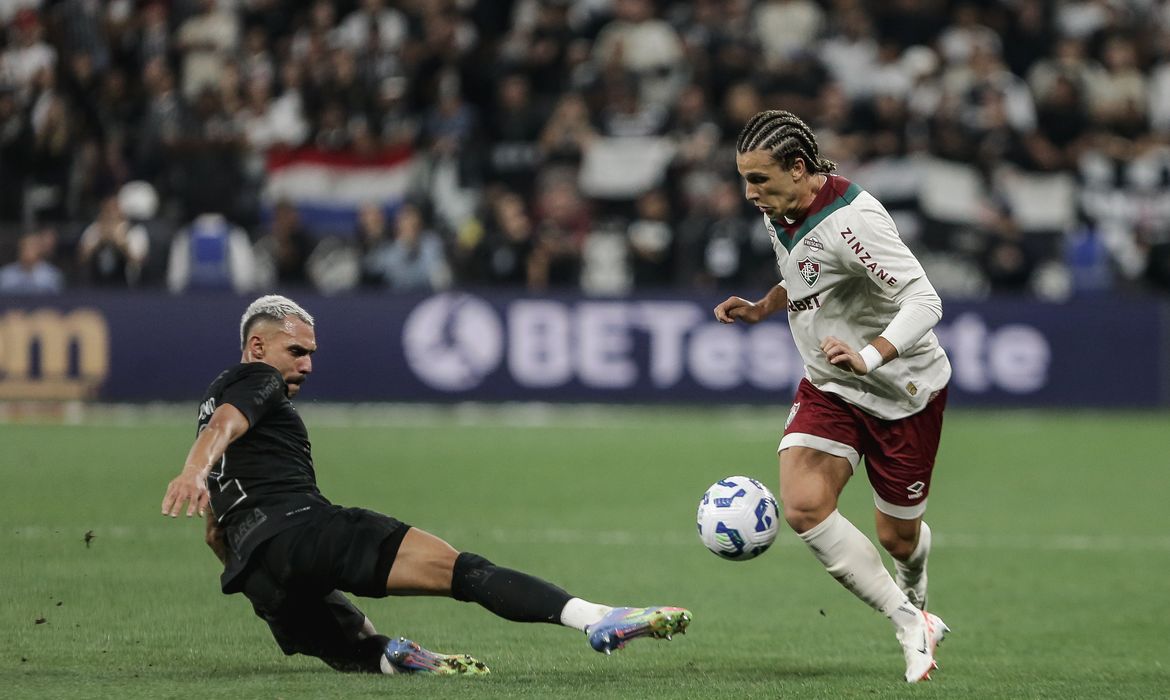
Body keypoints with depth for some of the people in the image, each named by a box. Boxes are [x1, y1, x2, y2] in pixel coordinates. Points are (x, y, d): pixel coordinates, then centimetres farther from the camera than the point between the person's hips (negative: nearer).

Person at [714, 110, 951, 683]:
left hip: (902, 390, -6)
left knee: (897, 537, 6)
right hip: (827, 387, 7)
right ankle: (911, 625, -6)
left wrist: (869, 356, -47)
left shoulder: (850, 221, -28)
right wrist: (762, 308, 2)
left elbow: (924, 301, -33)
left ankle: (914, 602, 46)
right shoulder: (778, 211, -2)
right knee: (803, 506, -19)